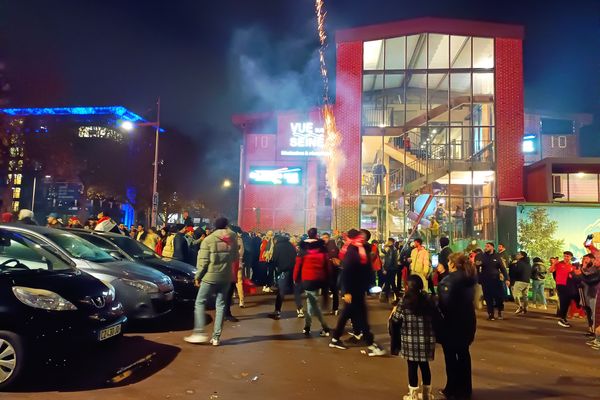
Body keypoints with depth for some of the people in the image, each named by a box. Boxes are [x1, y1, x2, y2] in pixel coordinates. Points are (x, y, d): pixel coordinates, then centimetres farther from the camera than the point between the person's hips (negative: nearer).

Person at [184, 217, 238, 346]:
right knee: (220, 305, 8)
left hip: (210, 276, -4)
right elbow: (235, 257, 9)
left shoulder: (208, 240, -8)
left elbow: (203, 261, -10)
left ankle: (200, 332, -2)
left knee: (200, 303, 7)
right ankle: (216, 337, 7)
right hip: (226, 277, 4)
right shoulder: (232, 238, 2)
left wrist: (198, 276, 0)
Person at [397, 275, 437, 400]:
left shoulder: (405, 301, -10)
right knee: (424, 365, 16)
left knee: (412, 367, 7)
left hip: (410, 339, -3)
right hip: (426, 338, 4)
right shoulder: (428, 299, 1)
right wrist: (433, 335, 12)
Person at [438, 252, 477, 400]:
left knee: (450, 355, 5)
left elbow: (445, 303, -22)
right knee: (463, 353, 16)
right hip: (467, 320, 8)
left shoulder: (449, 280, -20)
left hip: (451, 322, -7)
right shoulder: (469, 278, 4)